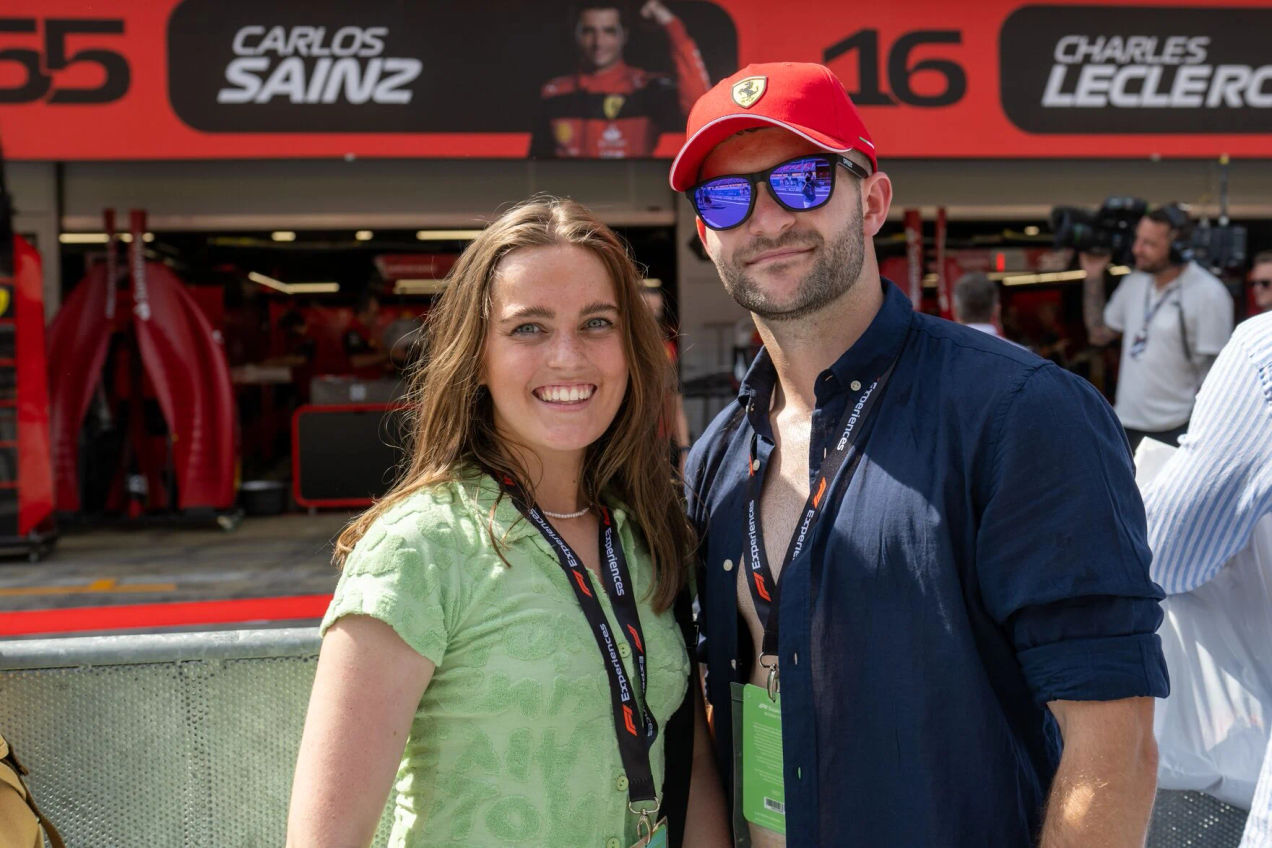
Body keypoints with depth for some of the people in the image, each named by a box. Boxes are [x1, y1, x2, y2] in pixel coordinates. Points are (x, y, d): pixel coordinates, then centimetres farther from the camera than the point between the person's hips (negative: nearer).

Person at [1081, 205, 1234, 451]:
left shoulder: (1209, 294, -13)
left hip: (1175, 431, -7)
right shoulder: (1135, 282, 7)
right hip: (1126, 422, 7)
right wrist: (1094, 276, 9)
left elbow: (1216, 372, -13)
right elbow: (1099, 334, 17)